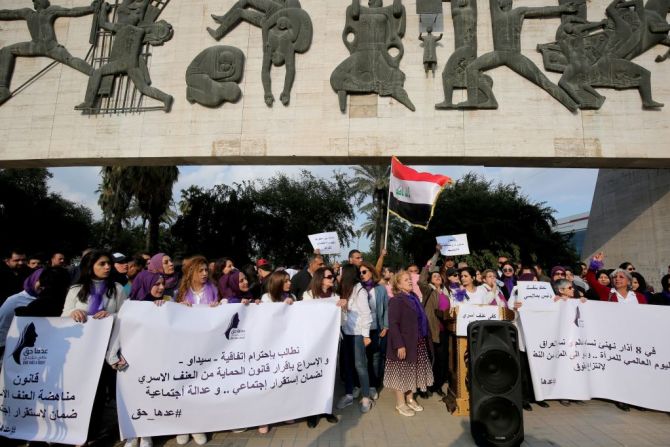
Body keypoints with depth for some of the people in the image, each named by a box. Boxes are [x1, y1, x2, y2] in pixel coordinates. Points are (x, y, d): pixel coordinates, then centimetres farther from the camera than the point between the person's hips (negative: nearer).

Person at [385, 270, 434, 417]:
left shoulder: (414, 297, 10)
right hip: (404, 343, -8)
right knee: (402, 372, 4)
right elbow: (393, 324, -20)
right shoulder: (396, 300, -15)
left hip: (418, 343, 8)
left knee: (412, 371, 17)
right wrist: (399, 345, -24)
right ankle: (400, 403, 18)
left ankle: (410, 399, 32)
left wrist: (426, 338, 15)